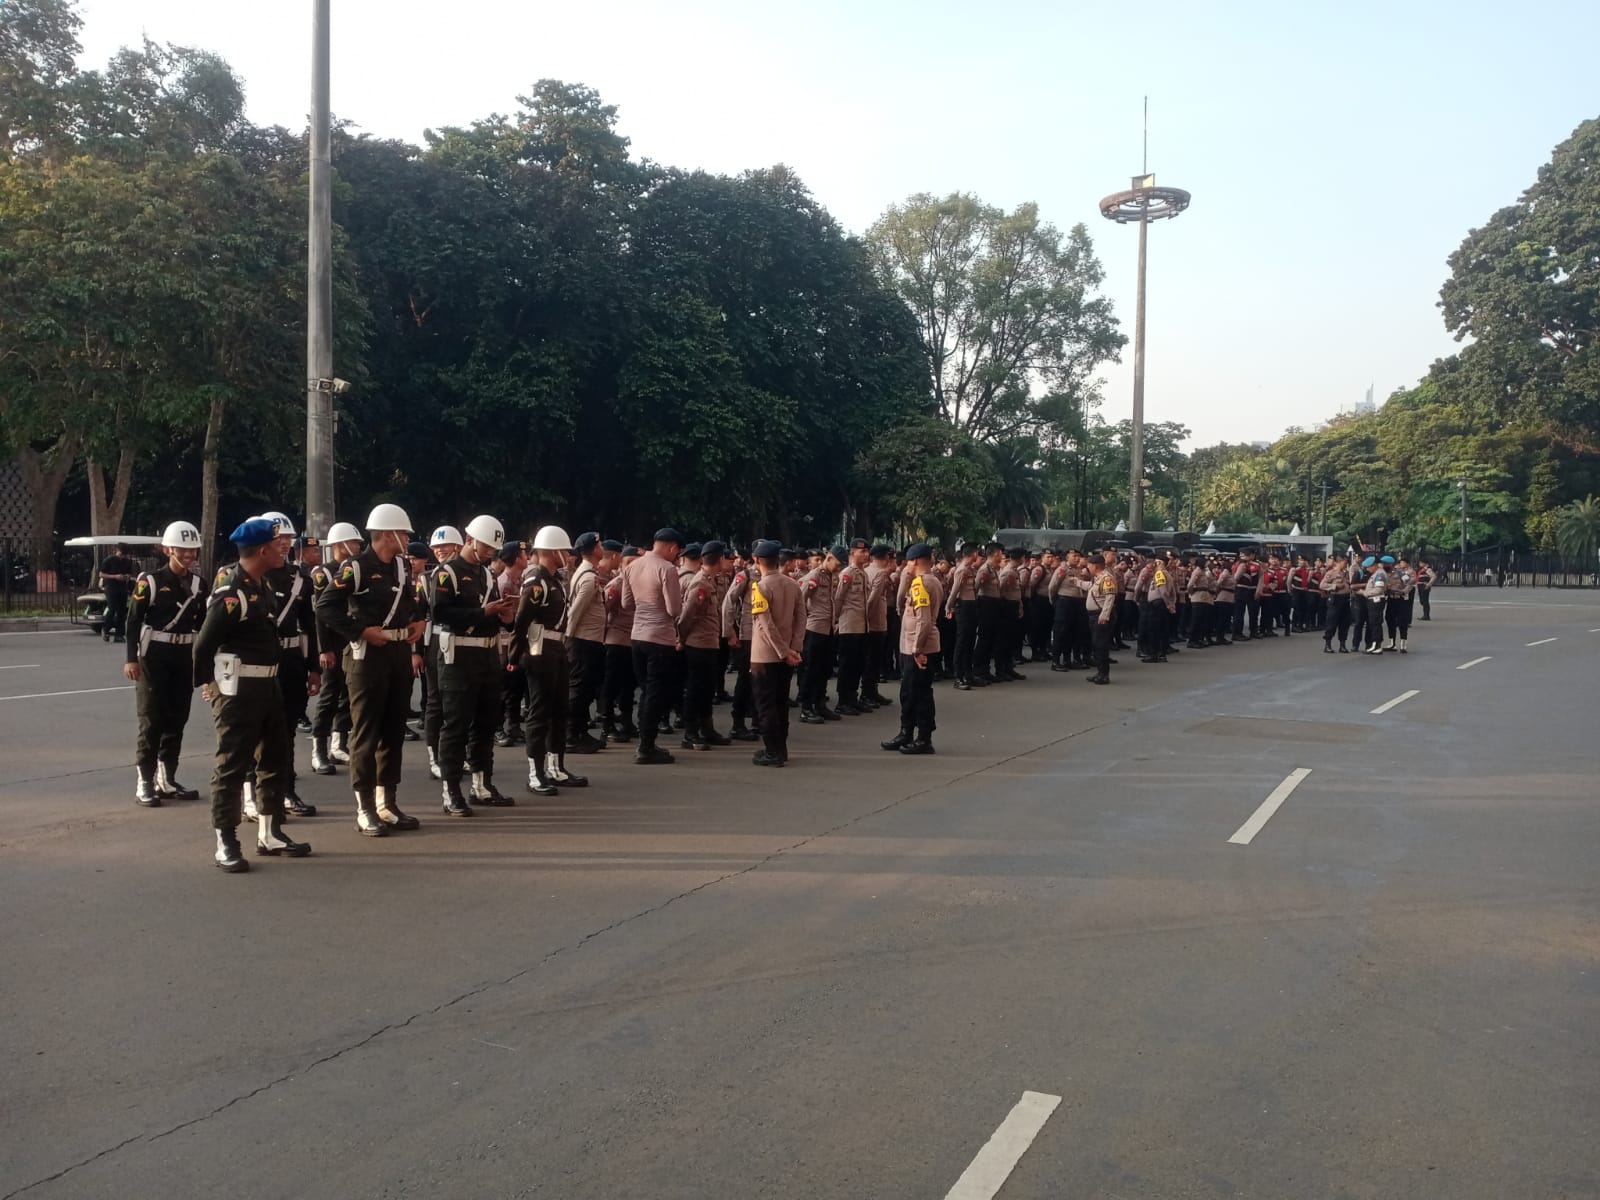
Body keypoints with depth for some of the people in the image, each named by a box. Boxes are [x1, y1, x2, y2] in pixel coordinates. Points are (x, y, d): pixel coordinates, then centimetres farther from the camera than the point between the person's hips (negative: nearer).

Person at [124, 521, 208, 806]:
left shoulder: (199, 584, 7)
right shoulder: (151, 581, -8)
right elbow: (133, 620, -8)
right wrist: (132, 659, -13)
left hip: (185, 656, 5)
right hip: (155, 656, -5)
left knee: (177, 718, 9)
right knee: (152, 719, -4)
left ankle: (167, 779, 19)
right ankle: (144, 782, 3)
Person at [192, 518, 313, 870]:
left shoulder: (264, 586, 9)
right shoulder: (231, 594, -19)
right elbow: (204, 643, -16)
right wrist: (206, 683, -4)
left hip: (267, 685, 10)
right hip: (237, 690, -9)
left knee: (275, 758, 15)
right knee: (232, 763, -2)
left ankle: (270, 834, 26)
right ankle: (226, 843, 6)